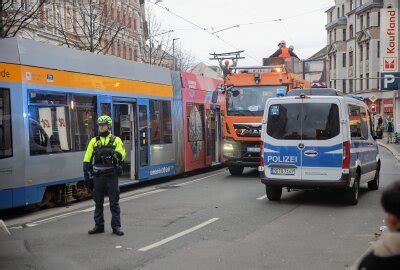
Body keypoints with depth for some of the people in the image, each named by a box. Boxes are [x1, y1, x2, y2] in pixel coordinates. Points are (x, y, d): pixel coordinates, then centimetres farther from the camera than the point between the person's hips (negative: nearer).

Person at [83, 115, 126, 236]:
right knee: (98, 202, 9)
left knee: (114, 202, 1)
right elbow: (87, 158, 7)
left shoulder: (116, 140, 3)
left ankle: (116, 226, 8)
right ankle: (99, 226, 19)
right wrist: (86, 173, 0)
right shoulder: (94, 141, 9)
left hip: (111, 176, -2)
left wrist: (113, 152, -26)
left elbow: (121, 155, -7)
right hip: (98, 176, 2)